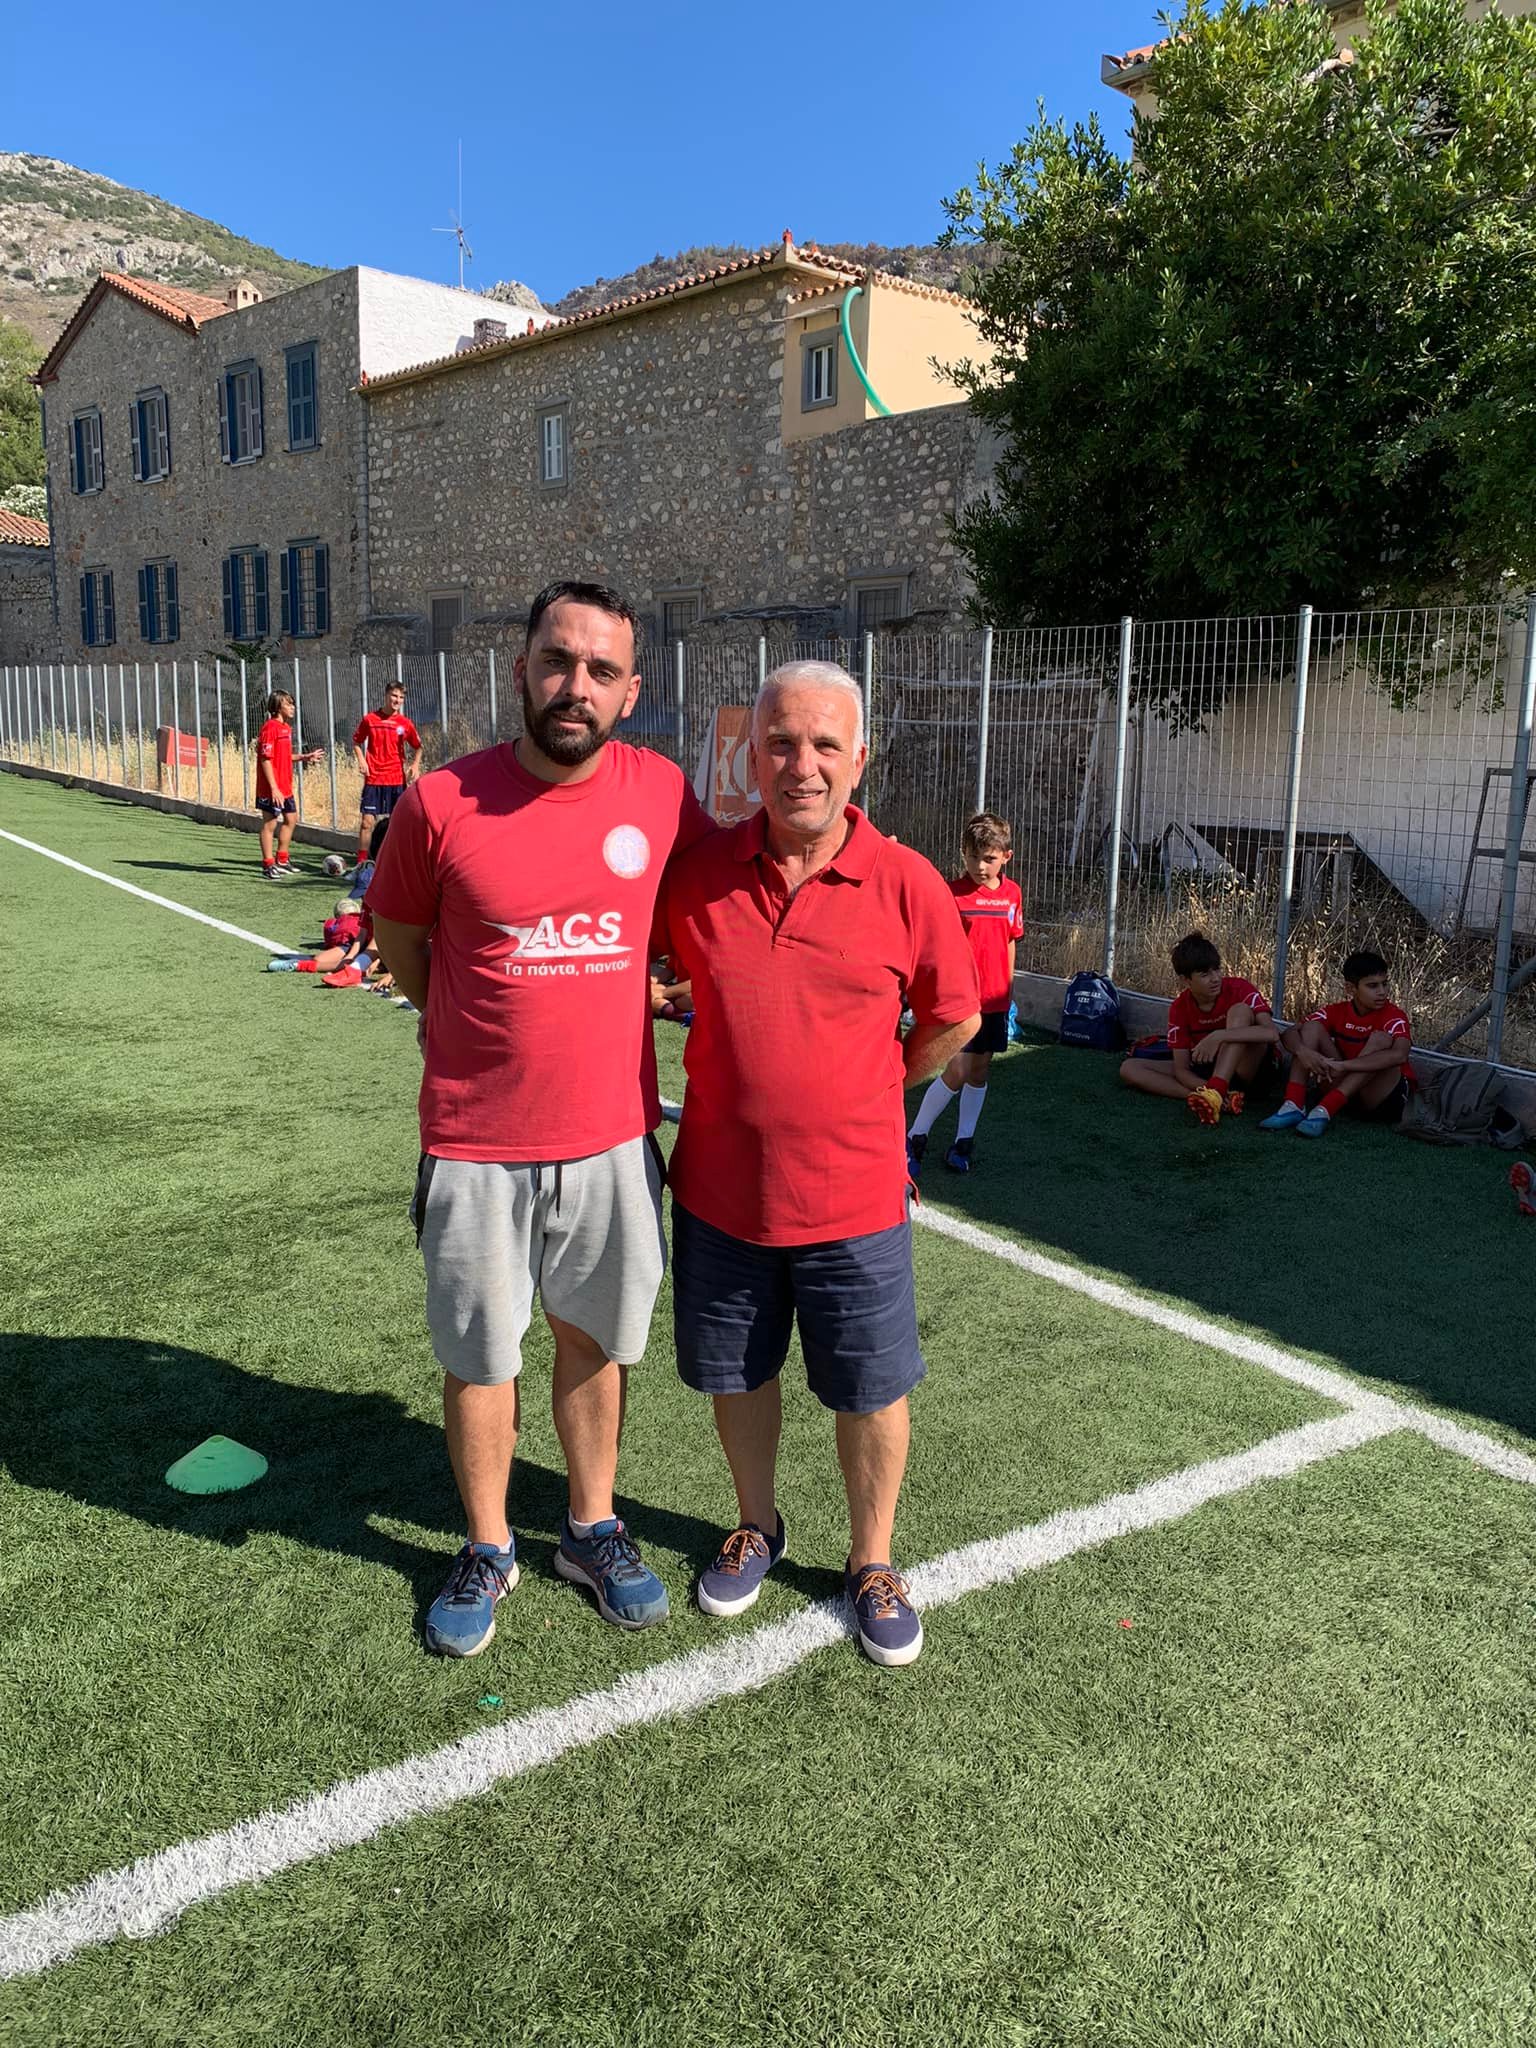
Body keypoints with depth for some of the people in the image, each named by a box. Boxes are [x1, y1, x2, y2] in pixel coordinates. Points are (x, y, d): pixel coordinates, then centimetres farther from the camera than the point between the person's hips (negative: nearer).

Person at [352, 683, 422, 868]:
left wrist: (415, 765, -3)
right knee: (367, 821, -4)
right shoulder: (369, 719, 2)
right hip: (373, 779, -1)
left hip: (397, 779, 1)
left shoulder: (405, 723, 3)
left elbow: (417, 747, 14)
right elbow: (356, 742, 13)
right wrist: (361, 760, -3)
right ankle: (361, 862, 2)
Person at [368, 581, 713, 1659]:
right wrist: (484, 1025, 4)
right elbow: (399, 941, 5)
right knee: (479, 1359, 13)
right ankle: (488, 1549, 36)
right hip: (477, 1145, -1)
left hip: (614, 1136, 2)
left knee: (594, 1339, 18)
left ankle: (593, 1528, 40)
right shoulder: (442, 803, -11)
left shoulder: (664, 795, -6)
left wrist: (627, 995, 7)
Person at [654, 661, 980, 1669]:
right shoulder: (699, 873, -7)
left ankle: (872, 1562, 37)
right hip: (719, 1189, 2)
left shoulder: (908, 885, -11)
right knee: (737, 1375, 20)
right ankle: (758, 1524, 46)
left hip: (853, 1197, -2)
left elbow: (954, 1018, 4)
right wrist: (745, 1085, 7)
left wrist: (866, 1092, 7)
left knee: (872, 1394, 12)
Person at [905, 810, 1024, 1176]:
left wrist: (1008, 991, 16)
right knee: (957, 1071, -8)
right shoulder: (952, 892, -10)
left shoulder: (1012, 893, 5)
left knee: (980, 1069, 11)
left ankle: (963, 1142, 23)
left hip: (995, 998, 5)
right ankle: (914, 1138, 7)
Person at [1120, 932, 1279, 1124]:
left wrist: (1219, 1036, -40)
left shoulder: (1239, 989, -15)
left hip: (1244, 1069, -4)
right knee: (1129, 1068, -13)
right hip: (1206, 1070, 4)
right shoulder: (1179, 1008, -7)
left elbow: (1272, 1034, -31)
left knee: (1240, 1010, -27)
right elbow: (1181, 1070, -10)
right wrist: (1207, 1088, -32)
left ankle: (1213, 1095, -43)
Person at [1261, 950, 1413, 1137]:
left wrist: (1342, 1065, -41)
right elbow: (1290, 1033, -9)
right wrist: (1302, 1051, -34)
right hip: (1341, 1088, 4)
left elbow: (1400, 1055, -36)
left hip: (1381, 1097, -4)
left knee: (1381, 1038, -28)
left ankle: (1325, 1111, -37)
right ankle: (1294, 1106, -24)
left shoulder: (1394, 1017, -14)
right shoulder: (1336, 1012, 0)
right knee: (1313, 1026, -8)